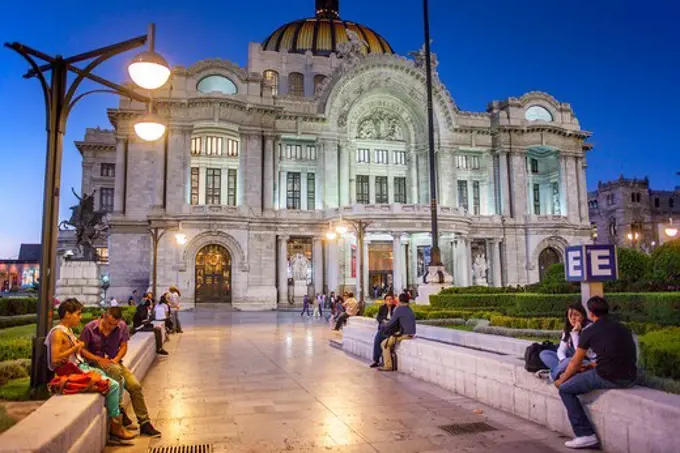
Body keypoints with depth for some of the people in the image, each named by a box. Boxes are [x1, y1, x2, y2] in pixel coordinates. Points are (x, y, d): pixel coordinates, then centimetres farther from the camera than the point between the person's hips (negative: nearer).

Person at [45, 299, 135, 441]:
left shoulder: (68, 330, 13)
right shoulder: (58, 333, -15)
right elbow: (55, 360, -24)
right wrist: (75, 348, -18)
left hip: (81, 367, 10)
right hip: (71, 372, -10)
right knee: (113, 385, -17)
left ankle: (117, 415, 11)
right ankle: (114, 426, -5)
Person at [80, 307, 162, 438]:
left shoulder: (122, 327, -2)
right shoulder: (90, 328, -11)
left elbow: (123, 346, 6)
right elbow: (82, 349, -6)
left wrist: (116, 359, -13)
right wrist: (99, 359, -18)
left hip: (114, 362, 4)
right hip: (95, 362, -4)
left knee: (135, 386, -15)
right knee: (116, 370, -38)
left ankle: (145, 423, -6)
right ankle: (119, 411, -24)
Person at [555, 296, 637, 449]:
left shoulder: (589, 331, 0)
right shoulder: (622, 328, 17)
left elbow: (575, 363, 8)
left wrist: (561, 380, 24)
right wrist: (590, 366, 36)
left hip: (608, 378, -7)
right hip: (630, 379, 7)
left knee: (565, 390, 10)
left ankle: (586, 435, 3)